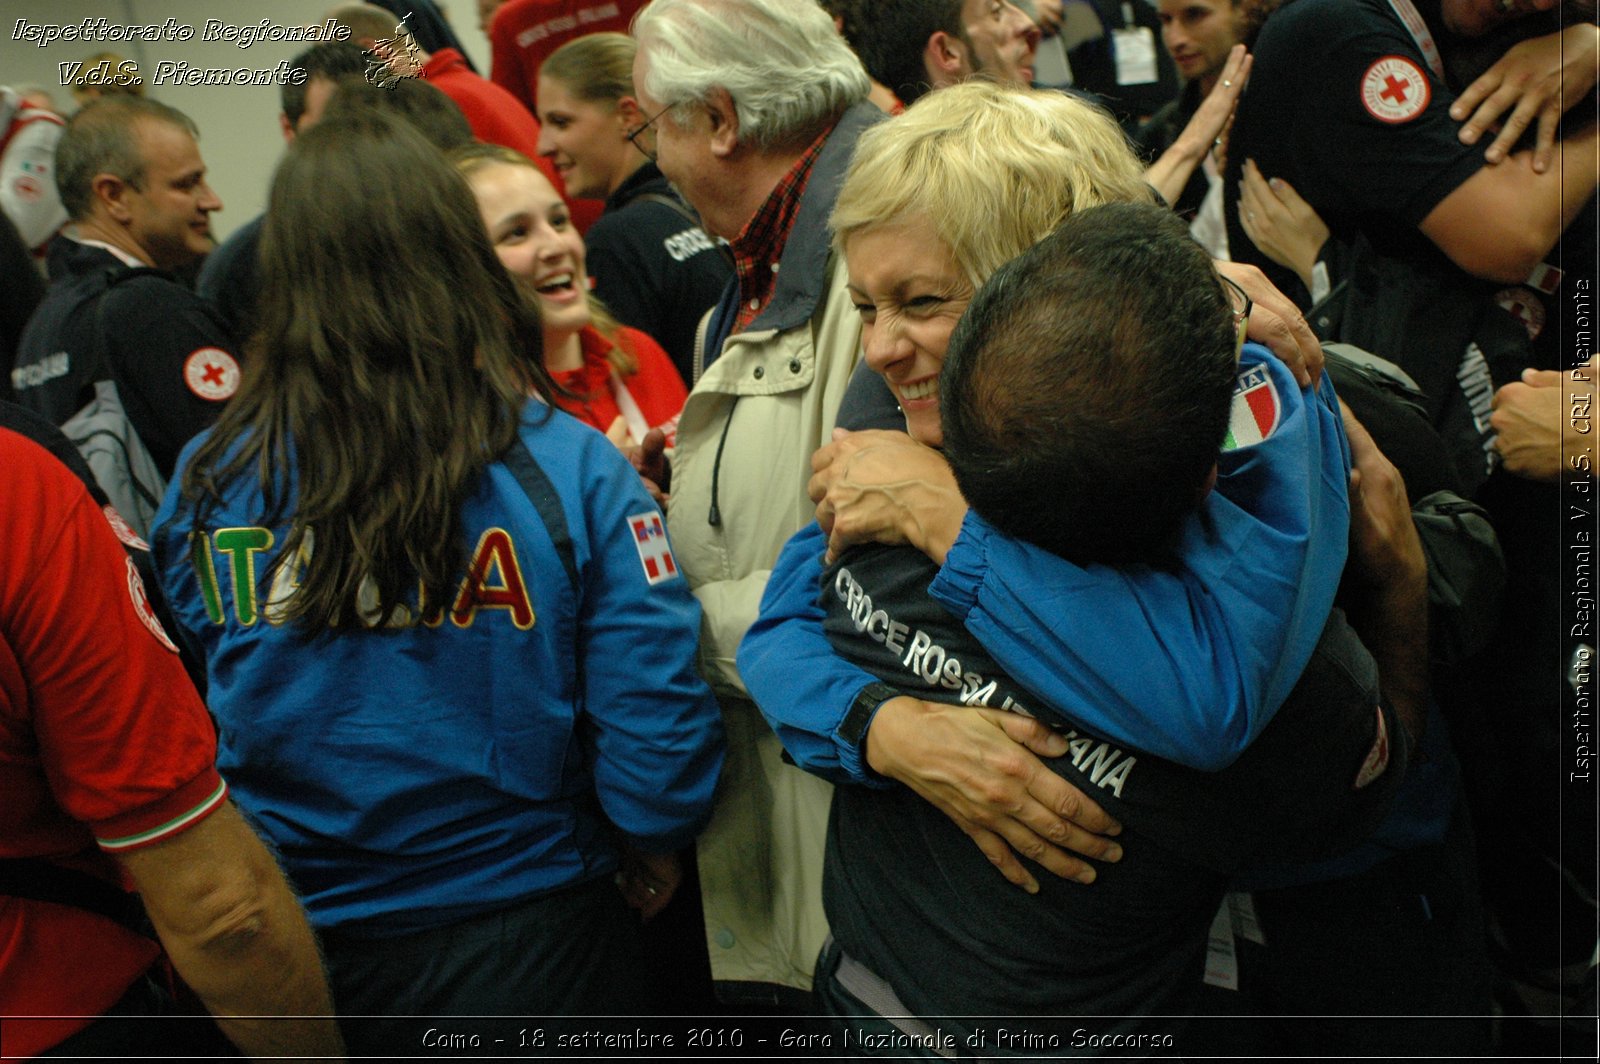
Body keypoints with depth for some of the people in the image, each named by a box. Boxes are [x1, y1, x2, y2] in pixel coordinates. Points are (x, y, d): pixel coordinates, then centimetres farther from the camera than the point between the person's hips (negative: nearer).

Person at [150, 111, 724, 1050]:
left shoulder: (209, 482, -11)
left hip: (287, 942, 3)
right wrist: (652, 848, 2)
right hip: (521, 937, -2)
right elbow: (657, 727, -19)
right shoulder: (571, 469, -20)